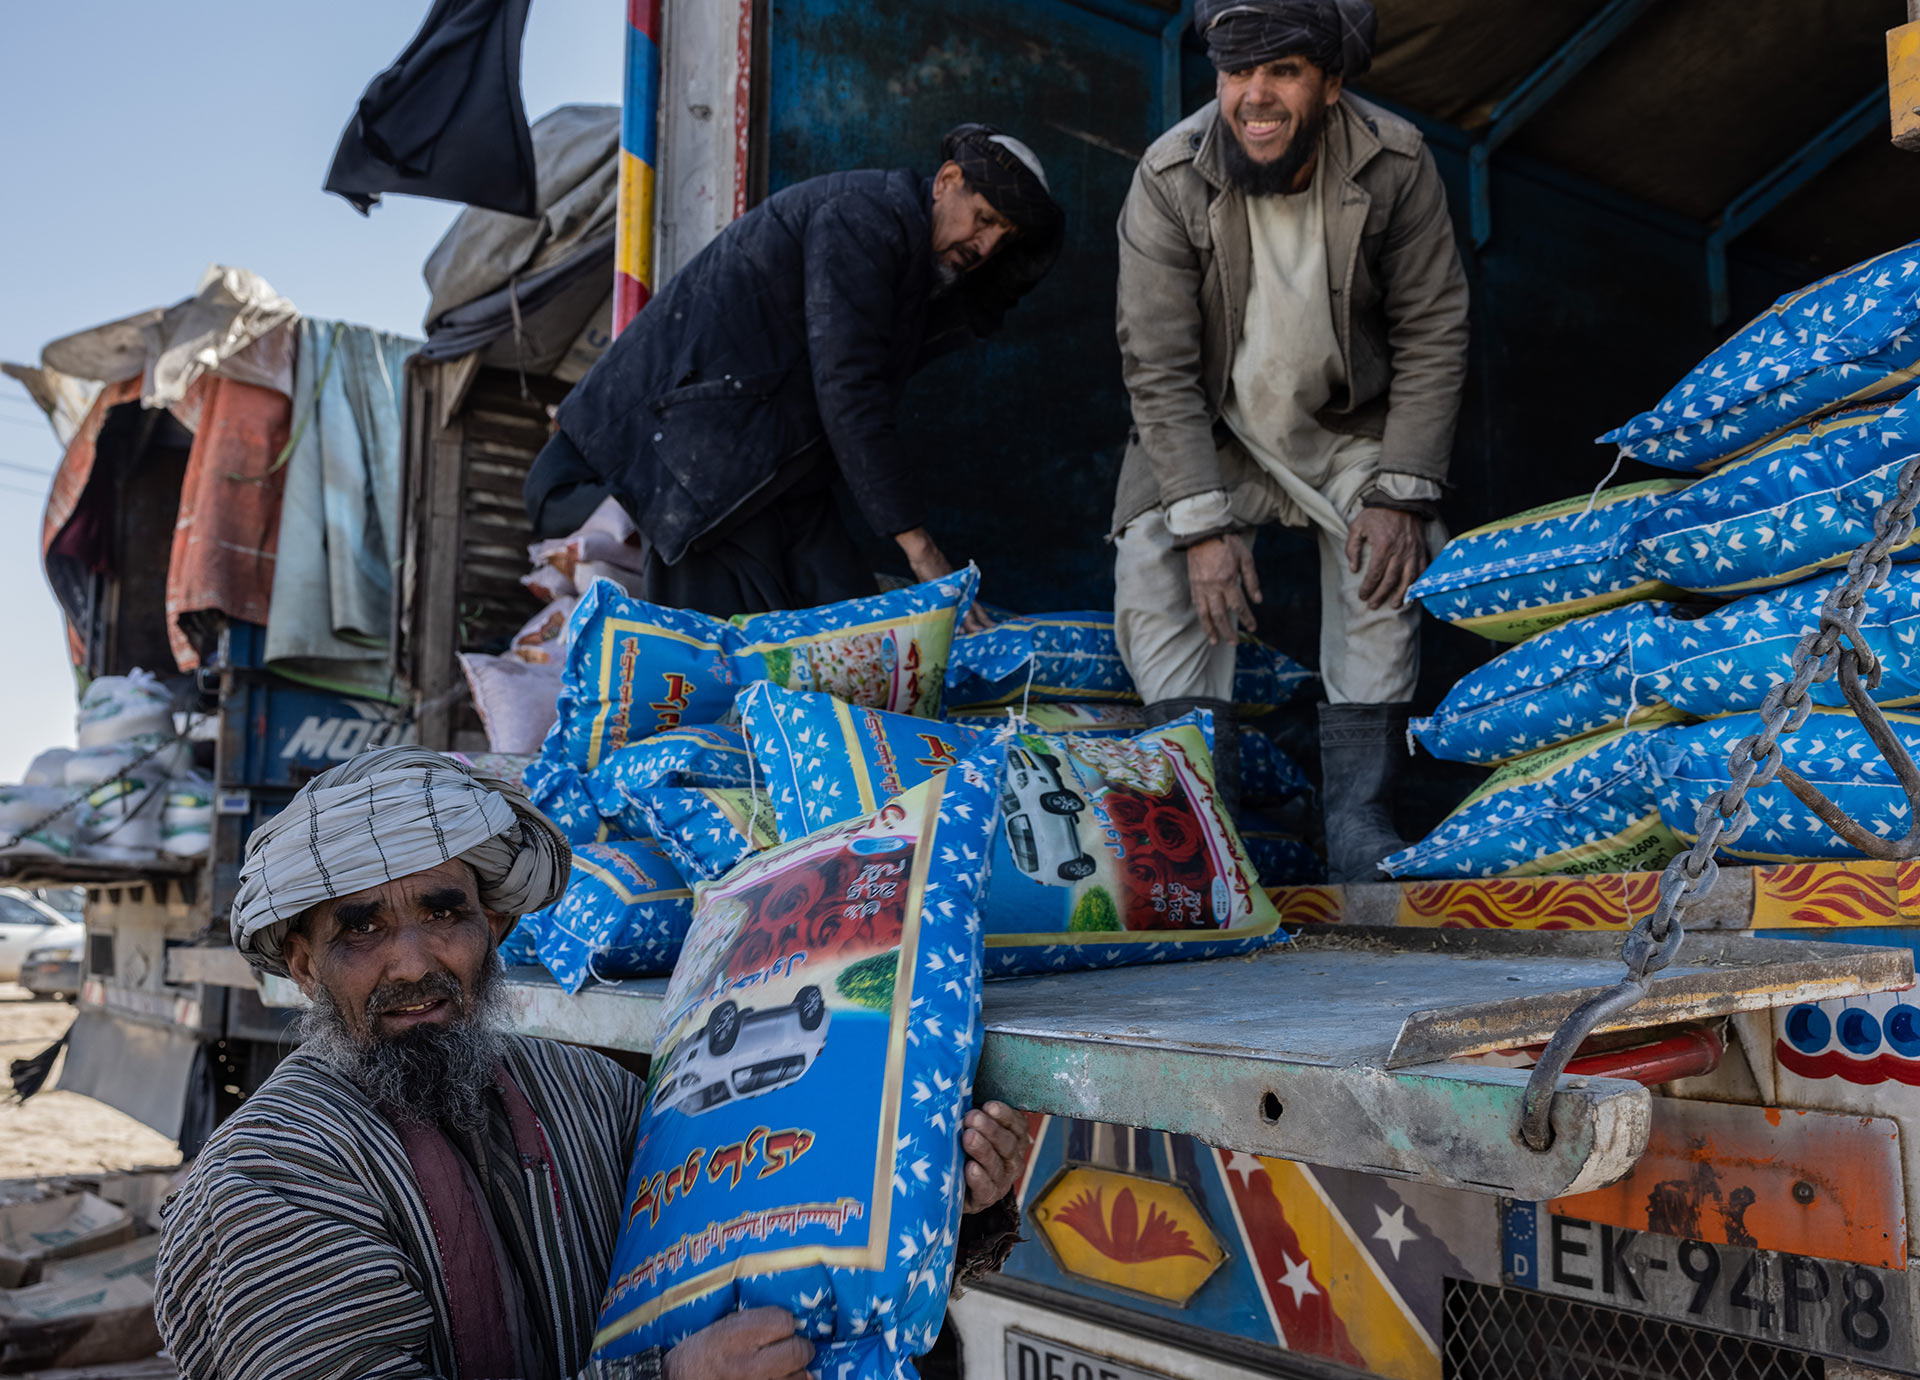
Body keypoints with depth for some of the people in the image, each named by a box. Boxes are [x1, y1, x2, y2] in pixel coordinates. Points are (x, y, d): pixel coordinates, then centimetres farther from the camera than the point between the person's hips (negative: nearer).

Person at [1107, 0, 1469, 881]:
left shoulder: (1395, 166, -18)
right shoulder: (1169, 180, -21)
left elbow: (1433, 336, -11)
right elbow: (1160, 369, -20)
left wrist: (1399, 493, -19)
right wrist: (1204, 522, -26)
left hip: (1348, 427, 1)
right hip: (1207, 431, 0)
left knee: (1389, 565, -19)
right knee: (1156, 565, -18)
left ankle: (1360, 830, -11)